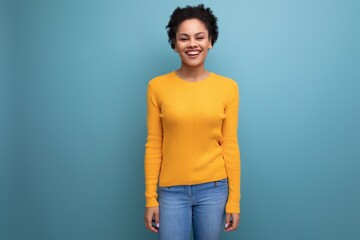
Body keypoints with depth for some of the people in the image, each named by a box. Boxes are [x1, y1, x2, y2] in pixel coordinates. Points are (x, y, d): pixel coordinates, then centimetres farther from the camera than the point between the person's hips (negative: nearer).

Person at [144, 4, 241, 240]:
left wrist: (234, 199, 0)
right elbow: (154, 145, -2)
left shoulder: (228, 87, -4)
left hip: (214, 189, 1)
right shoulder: (158, 86, -5)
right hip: (172, 190, 0)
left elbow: (230, 146, -1)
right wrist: (150, 198, -1)